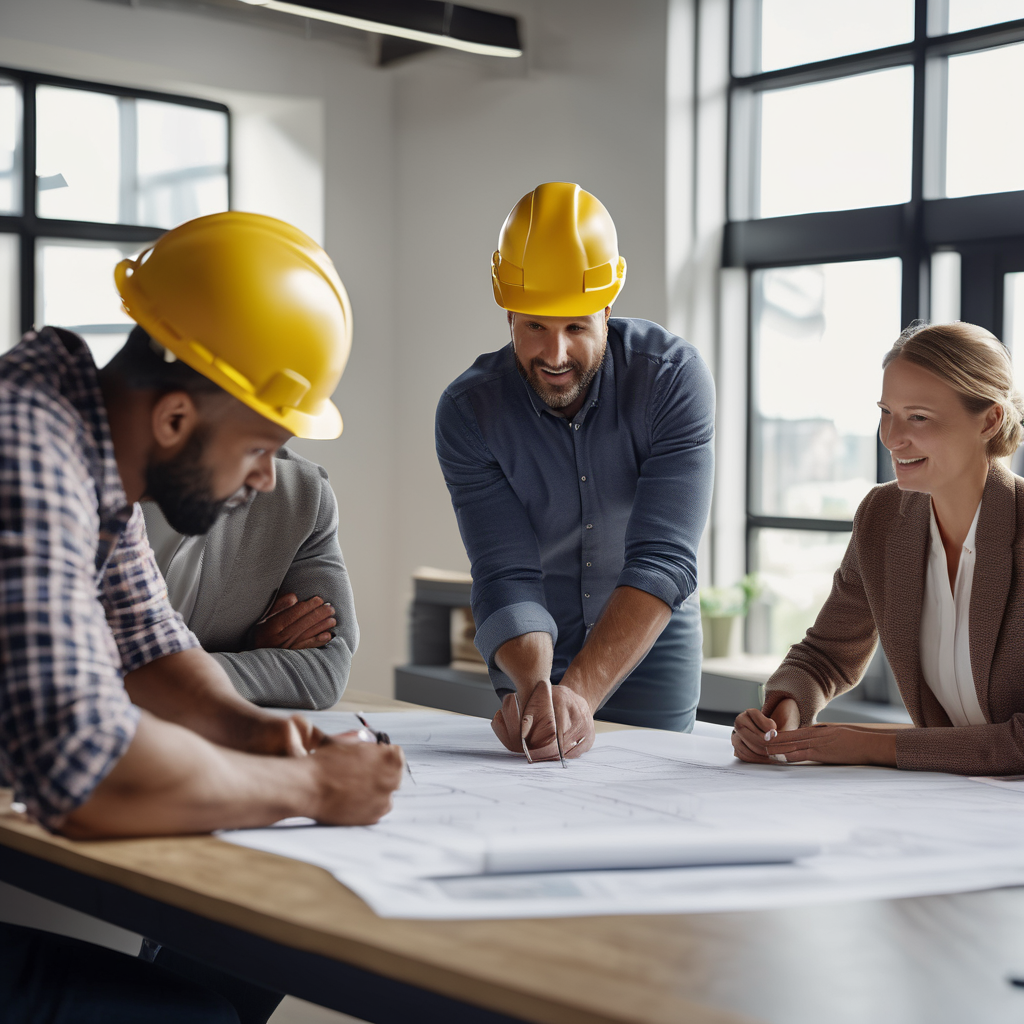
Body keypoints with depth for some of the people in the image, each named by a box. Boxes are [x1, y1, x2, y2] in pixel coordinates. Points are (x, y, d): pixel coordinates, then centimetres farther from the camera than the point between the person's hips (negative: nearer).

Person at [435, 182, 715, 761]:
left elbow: (662, 561, -28)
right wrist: (534, 687, -41)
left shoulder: (674, 377, -22)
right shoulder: (468, 411, -17)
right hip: (531, 662, 1)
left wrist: (579, 692, -40)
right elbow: (508, 578, -21)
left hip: (651, 656, 0)